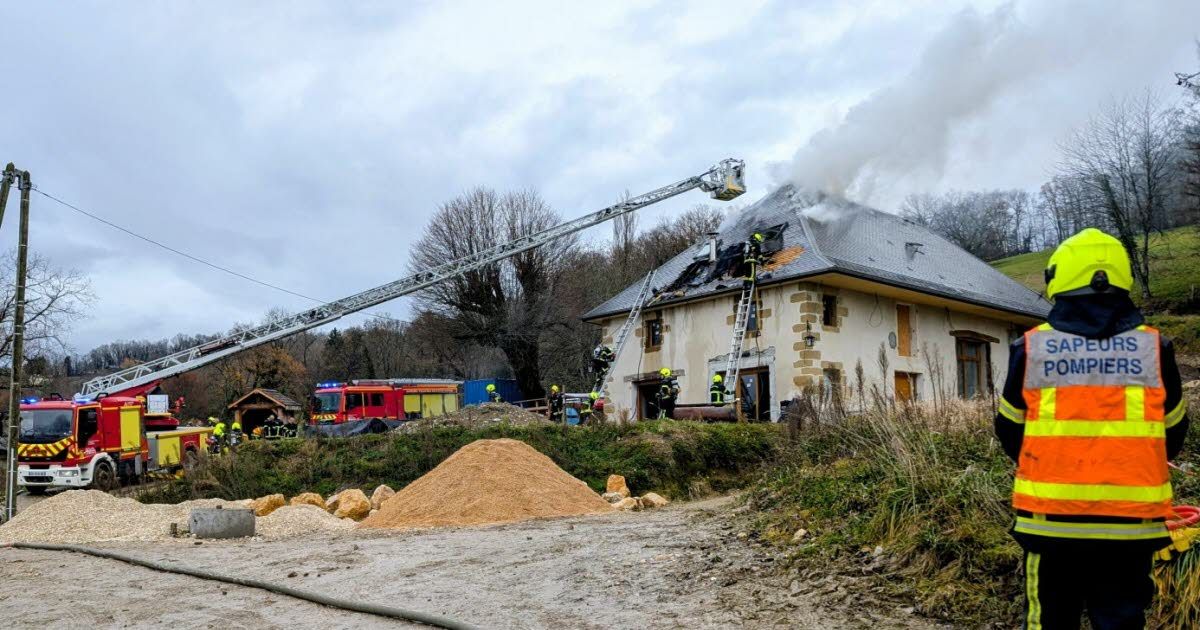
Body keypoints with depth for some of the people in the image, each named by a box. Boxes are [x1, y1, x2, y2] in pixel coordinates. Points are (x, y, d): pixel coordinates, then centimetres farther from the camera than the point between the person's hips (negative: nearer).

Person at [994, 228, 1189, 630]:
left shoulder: (1031, 348, -5)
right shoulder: (1154, 347, -1)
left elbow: (1010, 432, 5)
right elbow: (1171, 435, 10)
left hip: (1051, 518, -1)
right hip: (1131, 521, 1)